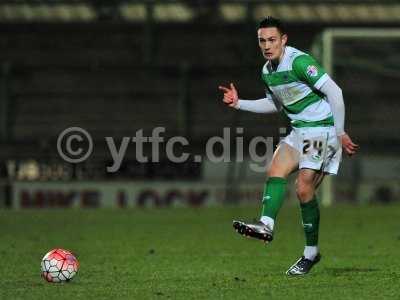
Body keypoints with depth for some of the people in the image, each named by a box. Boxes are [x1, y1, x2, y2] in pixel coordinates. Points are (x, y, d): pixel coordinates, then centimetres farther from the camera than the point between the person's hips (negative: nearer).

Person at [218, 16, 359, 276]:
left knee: (304, 189, -11)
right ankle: (266, 225, -31)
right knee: (276, 169, -13)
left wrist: (341, 133, -20)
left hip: (323, 129, -8)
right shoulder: (267, 71, 8)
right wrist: (239, 103, 15)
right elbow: (275, 104, 26)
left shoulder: (299, 61, -19)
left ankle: (311, 253, -1)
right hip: (299, 131, 8)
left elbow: (334, 91, -20)